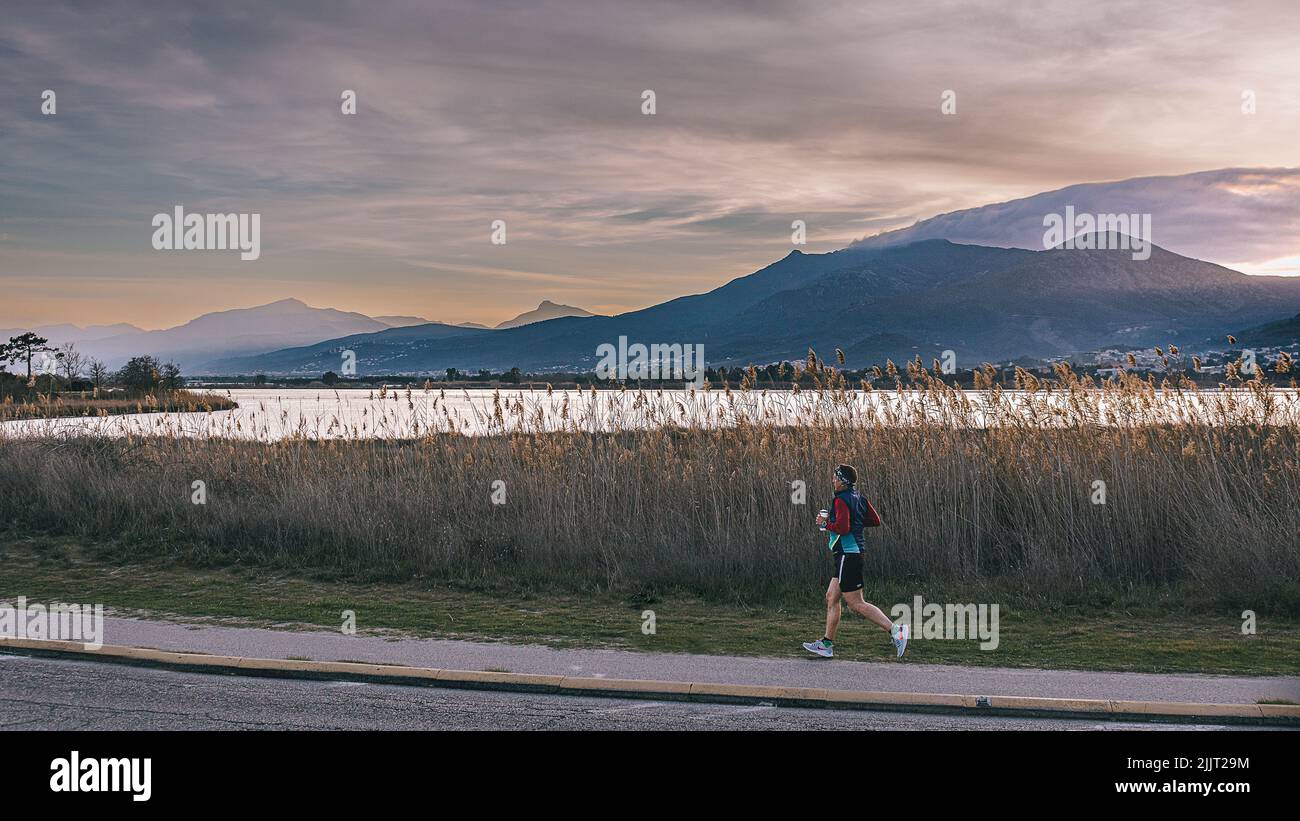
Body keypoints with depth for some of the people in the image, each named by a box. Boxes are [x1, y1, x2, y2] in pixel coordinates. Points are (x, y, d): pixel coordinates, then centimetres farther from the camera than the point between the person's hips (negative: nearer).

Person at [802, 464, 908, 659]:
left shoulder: (841, 500, -15)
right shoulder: (858, 497, 12)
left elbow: (842, 528, -26)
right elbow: (875, 520, 15)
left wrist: (825, 522, -10)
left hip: (847, 554, -10)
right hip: (852, 553, 10)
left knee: (855, 604, -7)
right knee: (831, 597, 14)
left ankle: (894, 629, -13)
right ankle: (827, 644, 17)